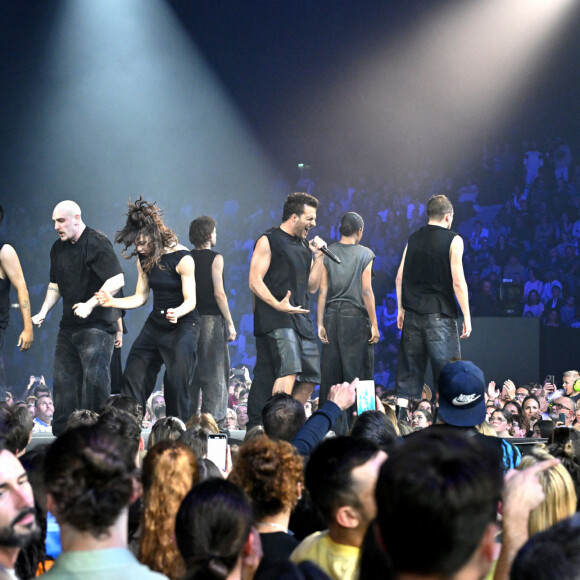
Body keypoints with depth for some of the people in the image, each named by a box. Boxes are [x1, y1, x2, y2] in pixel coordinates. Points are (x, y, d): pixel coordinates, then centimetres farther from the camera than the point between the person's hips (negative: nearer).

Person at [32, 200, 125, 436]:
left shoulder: (97, 243, -12)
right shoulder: (58, 248, 13)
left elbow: (117, 280, -19)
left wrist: (90, 304, -25)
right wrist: (44, 311, 8)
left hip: (97, 325, -8)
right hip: (69, 325, 8)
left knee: (94, 378, -11)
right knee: (63, 380, 8)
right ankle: (62, 433, 14)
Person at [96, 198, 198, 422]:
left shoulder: (182, 258, -15)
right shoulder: (144, 259, 5)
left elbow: (190, 301, -17)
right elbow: (140, 297, 9)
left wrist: (177, 312, -37)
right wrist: (113, 302, -5)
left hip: (182, 325, -7)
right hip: (155, 324, 7)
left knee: (176, 384, -11)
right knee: (132, 378, 0)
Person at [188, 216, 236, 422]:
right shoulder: (215, 258, -7)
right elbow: (219, 293, -13)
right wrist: (230, 324, -9)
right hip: (212, 320, -5)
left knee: (190, 374, 10)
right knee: (215, 374, -2)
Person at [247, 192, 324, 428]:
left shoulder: (305, 245, 20)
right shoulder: (269, 241, -3)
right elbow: (255, 281, -10)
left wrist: (318, 258, 8)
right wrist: (278, 305, -23)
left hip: (301, 319, 8)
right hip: (276, 320, -8)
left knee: (310, 377, 4)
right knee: (289, 369, -22)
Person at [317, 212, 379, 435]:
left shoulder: (327, 254, 5)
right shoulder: (365, 254, -3)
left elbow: (322, 290, 2)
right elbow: (366, 291, -6)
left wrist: (320, 323, 4)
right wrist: (374, 324, -3)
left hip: (332, 316, 3)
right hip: (356, 316, -3)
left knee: (330, 374, 6)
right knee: (357, 372, 0)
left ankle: (331, 424, 6)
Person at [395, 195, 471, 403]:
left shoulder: (414, 239, 10)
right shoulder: (453, 240, -4)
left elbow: (400, 277, 9)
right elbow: (458, 282, -9)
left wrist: (401, 309, 16)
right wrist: (466, 316, -4)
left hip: (412, 313, 5)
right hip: (440, 315, -5)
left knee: (409, 370, 8)